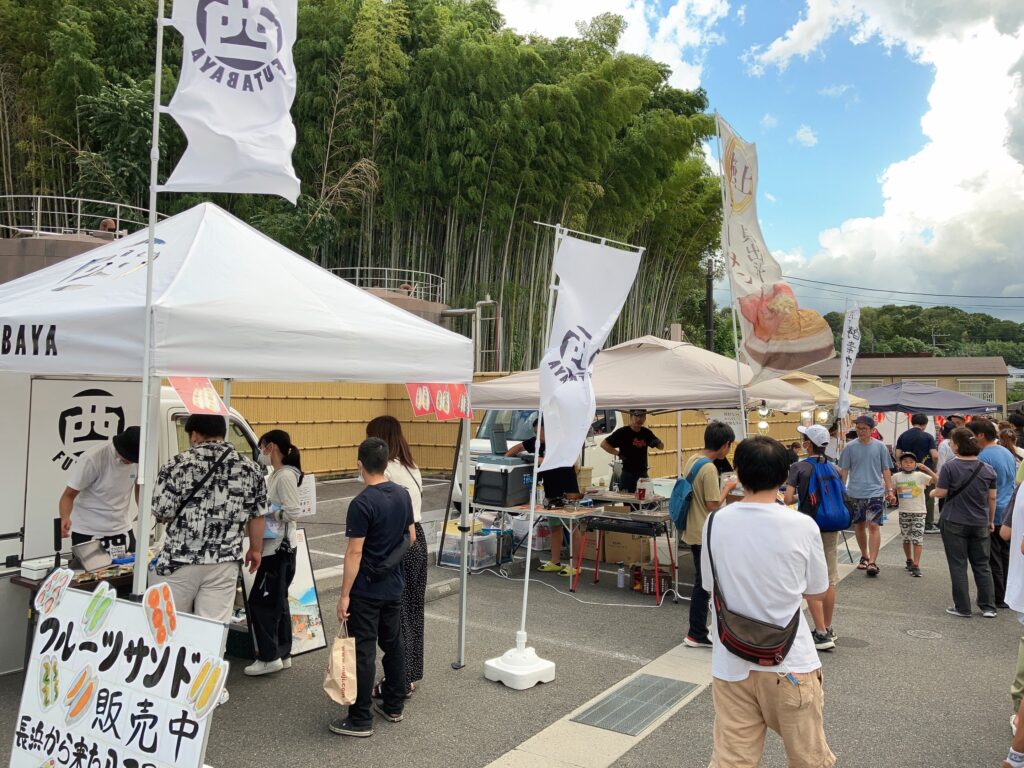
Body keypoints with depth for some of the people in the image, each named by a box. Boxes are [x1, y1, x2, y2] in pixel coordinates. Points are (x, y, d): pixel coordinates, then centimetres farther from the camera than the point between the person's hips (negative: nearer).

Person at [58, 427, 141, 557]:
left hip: (122, 530, 4)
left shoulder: (139, 458, -9)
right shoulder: (92, 458, -22)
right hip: (88, 532, -4)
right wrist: (65, 518, -35)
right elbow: (69, 495, -15)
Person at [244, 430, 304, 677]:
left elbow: (294, 512, -22)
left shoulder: (286, 476, -17)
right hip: (275, 547, 10)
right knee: (277, 601, 15)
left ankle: (269, 657, 4)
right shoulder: (276, 475, 12)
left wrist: (265, 510, -16)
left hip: (279, 549, -10)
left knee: (260, 601, -4)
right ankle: (283, 653, 23)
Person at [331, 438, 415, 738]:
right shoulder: (402, 494, 1)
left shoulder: (362, 504, -21)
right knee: (393, 645, 16)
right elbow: (411, 537, 10)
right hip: (394, 586, 7)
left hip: (366, 590, -7)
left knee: (363, 652, 1)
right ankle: (393, 705, 29)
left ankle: (361, 719, 9)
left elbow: (354, 553, -20)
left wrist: (344, 594, -14)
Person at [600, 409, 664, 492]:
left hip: (643, 473, 5)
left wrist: (658, 443, -5)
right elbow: (603, 444, -7)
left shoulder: (646, 433, 8)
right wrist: (618, 453, -15)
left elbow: (661, 446, 18)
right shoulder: (623, 432, -7)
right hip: (628, 474, -5)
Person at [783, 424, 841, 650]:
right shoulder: (834, 468, 4)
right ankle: (828, 629, 24)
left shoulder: (799, 468, -10)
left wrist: (799, 497, 5)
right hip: (831, 528, 5)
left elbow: (788, 499, -16)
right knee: (830, 580, 13)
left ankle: (822, 634, -1)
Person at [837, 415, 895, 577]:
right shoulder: (850, 447, 2)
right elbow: (844, 471, 6)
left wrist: (890, 491, 2)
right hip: (855, 493, 2)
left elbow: (886, 470, 8)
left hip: (875, 492, -2)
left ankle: (872, 562, -12)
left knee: (873, 526, -11)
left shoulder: (880, 447, 2)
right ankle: (864, 556, 29)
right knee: (859, 526, 11)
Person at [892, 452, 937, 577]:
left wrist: (926, 468, -26)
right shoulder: (896, 477, 2)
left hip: (919, 512, -3)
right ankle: (909, 561, 32)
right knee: (906, 538, 13)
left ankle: (916, 565, -7)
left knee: (917, 538, -7)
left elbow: (936, 479, -17)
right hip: (904, 512, 3)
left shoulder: (920, 475, -5)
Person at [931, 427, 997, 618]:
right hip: (980, 524, 4)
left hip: (954, 523, -4)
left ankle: (962, 608, 8)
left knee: (958, 565, 4)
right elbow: (992, 498, 7)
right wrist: (991, 520, 17)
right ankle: (988, 607, 15)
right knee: (982, 565, 14)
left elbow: (941, 492, -13)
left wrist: (932, 492, 9)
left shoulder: (949, 467, -13)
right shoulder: (987, 469, 1)